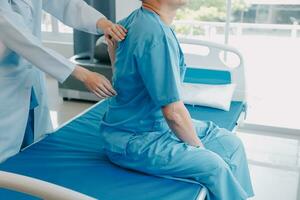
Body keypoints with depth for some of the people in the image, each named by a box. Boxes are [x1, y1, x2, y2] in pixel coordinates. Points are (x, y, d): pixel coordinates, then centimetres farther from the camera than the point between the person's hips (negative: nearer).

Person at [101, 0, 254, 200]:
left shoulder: (138, 18, 2)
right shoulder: (157, 35, -28)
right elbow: (173, 113, -26)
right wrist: (199, 147, -11)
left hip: (158, 122, 9)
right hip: (135, 140, -9)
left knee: (231, 143, 4)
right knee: (213, 165, -22)